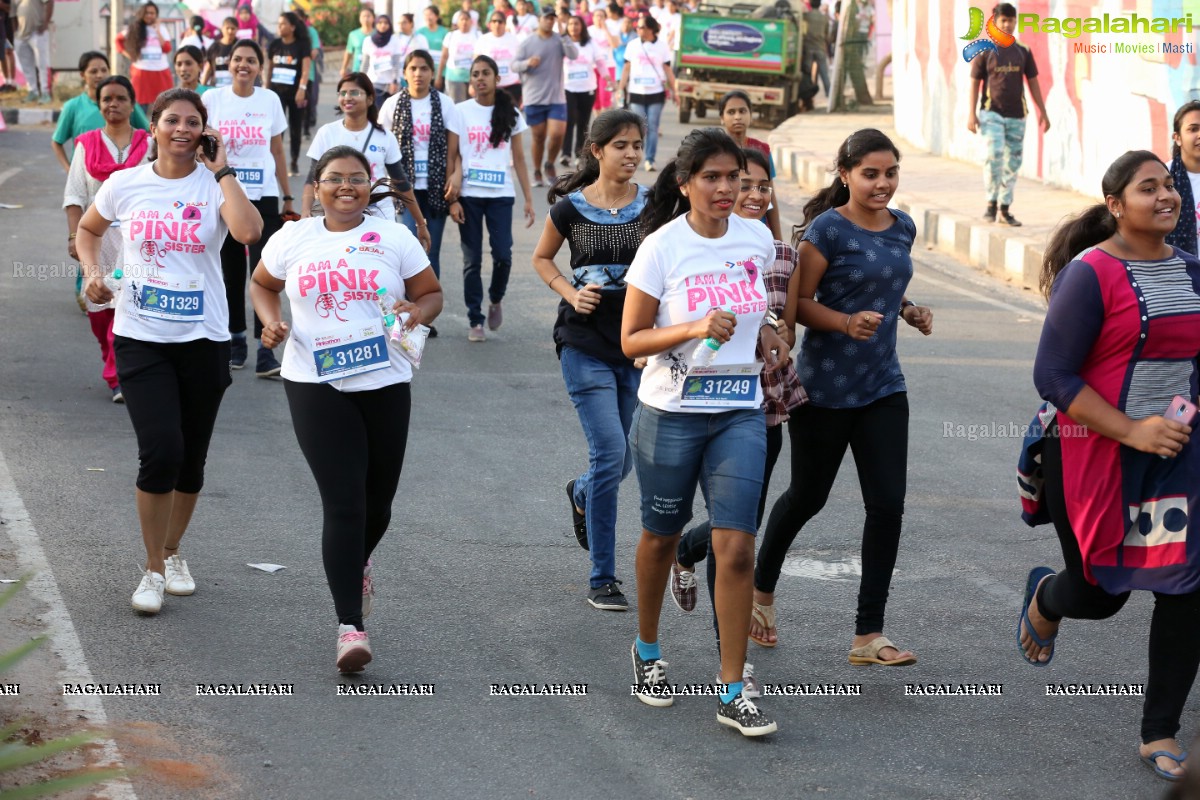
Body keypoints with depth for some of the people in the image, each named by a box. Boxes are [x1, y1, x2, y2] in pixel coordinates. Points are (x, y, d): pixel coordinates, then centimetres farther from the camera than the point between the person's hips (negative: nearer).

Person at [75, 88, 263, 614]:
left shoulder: (215, 184, -5)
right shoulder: (126, 184, 0)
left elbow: (249, 232, -26)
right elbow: (88, 229, 19)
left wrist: (221, 170, -17)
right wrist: (93, 272, 1)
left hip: (204, 339, 1)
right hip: (140, 338, -1)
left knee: (190, 459, 11)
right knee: (161, 452, -13)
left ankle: (173, 553, 35)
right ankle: (153, 570, 3)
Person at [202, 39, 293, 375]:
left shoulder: (270, 100, 3)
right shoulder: (213, 99, 0)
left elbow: (278, 152, 10)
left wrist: (287, 198, 11)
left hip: (263, 197, 0)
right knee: (232, 271, 9)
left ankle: (265, 350, -11)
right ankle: (236, 338, 24)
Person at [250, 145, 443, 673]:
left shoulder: (394, 239, 2)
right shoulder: (293, 239, 2)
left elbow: (432, 294, 9)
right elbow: (263, 284, 18)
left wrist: (417, 312, -14)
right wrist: (271, 322, -2)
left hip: (385, 385, 2)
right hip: (315, 386, -2)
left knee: (377, 501, 12)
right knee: (342, 504, -11)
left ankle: (356, 563, 48)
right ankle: (350, 625, -8)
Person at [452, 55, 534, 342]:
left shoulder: (510, 114, 6)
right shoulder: (461, 112, 2)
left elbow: (519, 159, 10)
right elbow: (453, 157, 1)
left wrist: (528, 198, 5)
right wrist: (453, 199, -7)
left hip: (500, 194, 1)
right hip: (469, 195, -1)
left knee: (503, 254, -9)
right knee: (472, 259, 1)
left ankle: (495, 300, 21)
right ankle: (475, 321, 10)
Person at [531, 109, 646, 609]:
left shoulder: (652, 206, 0)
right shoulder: (571, 207, -4)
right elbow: (542, 259, 12)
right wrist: (570, 293, -6)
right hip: (586, 346, -3)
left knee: (623, 461, 10)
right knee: (610, 454, -11)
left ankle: (581, 494, 49)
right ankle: (602, 580, -1)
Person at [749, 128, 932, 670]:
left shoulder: (902, 228, 8)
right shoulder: (828, 229, -13)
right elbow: (798, 304, -13)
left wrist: (907, 311, 3)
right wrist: (848, 322, -28)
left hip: (883, 385, 6)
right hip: (826, 386, -5)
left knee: (888, 505, -3)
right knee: (808, 497, 10)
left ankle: (868, 635, 3)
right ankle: (762, 588, 38)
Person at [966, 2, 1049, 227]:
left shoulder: (1023, 52, 8)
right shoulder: (985, 51, 0)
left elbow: (1033, 82, 12)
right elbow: (975, 82, 0)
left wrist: (1042, 112, 8)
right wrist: (972, 114, -7)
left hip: (1016, 115, 4)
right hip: (991, 113, -4)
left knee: (1013, 162, 5)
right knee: (994, 154, -19)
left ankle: (1004, 210, 14)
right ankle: (991, 204, -8)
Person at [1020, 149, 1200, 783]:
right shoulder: (1090, 274, -13)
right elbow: (1053, 376, -16)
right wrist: (1131, 431, -21)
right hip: (1094, 454, -5)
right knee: (1099, 595, 6)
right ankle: (1044, 597, 44)